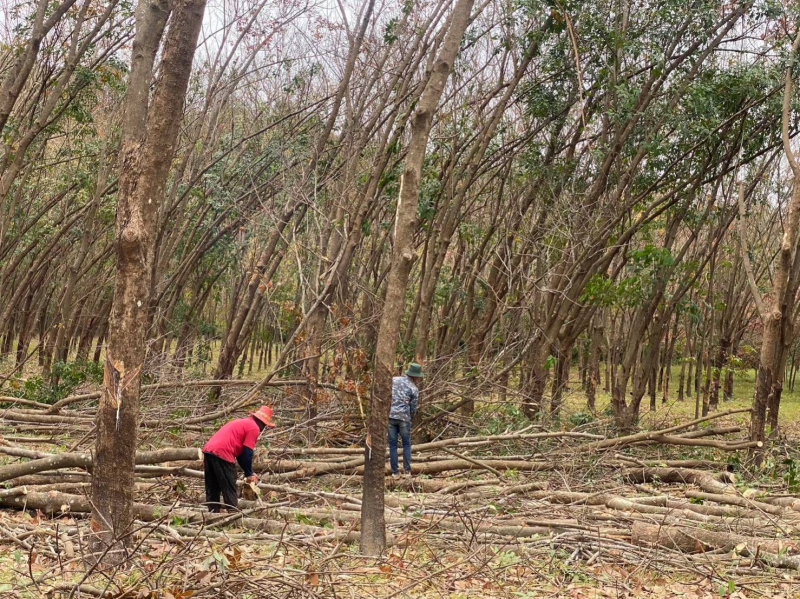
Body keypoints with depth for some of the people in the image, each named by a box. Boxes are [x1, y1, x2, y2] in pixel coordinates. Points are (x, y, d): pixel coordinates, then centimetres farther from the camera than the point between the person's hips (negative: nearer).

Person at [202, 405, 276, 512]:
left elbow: (240, 452, 29)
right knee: (229, 490, 0)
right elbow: (247, 453, -3)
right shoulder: (254, 428, 1)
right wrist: (249, 474, 10)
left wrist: (249, 473, 28)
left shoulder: (242, 423, 29)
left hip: (208, 450, 9)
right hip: (222, 454, -9)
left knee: (212, 490, 15)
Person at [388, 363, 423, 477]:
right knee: (406, 444, 14)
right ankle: (407, 470, 9)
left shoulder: (394, 380, 8)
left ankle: (395, 472, 8)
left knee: (392, 445, 8)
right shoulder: (414, 389, -1)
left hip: (389, 416, 2)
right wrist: (410, 419, 19)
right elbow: (413, 408, 3)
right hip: (404, 417, -2)